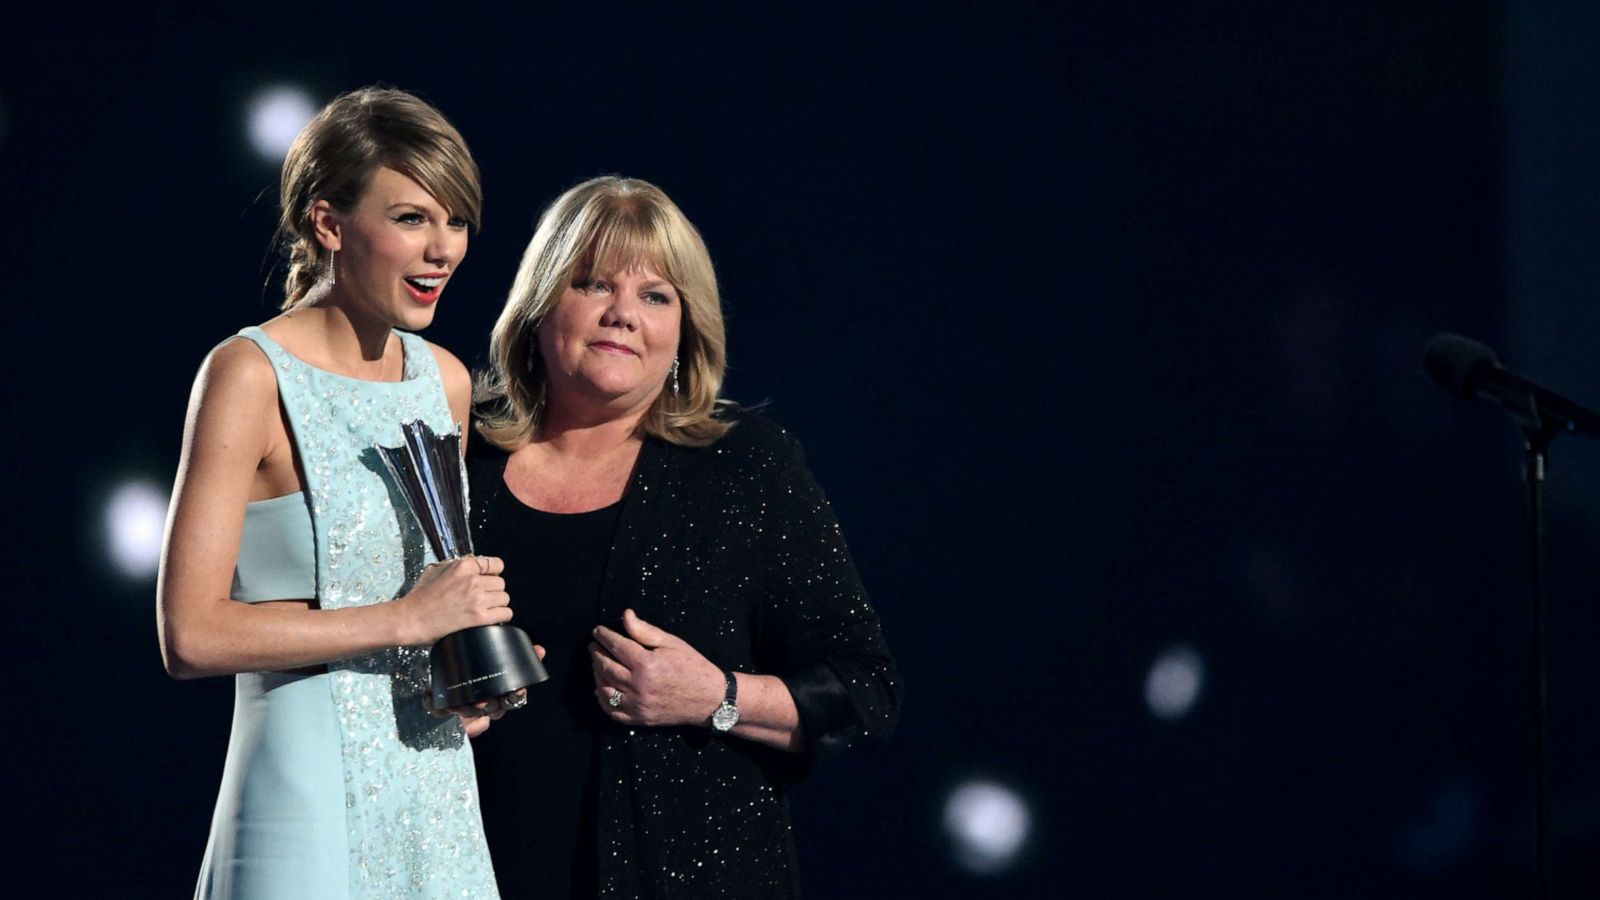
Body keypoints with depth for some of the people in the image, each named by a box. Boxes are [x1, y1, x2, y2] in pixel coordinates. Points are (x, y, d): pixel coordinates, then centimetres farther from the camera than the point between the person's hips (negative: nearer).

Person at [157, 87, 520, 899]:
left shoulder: (445, 381, 10)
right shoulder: (249, 375, -10)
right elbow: (190, 634, -17)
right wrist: (405, 620, -17)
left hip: (440, 796, 6)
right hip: (310, 810, -6)